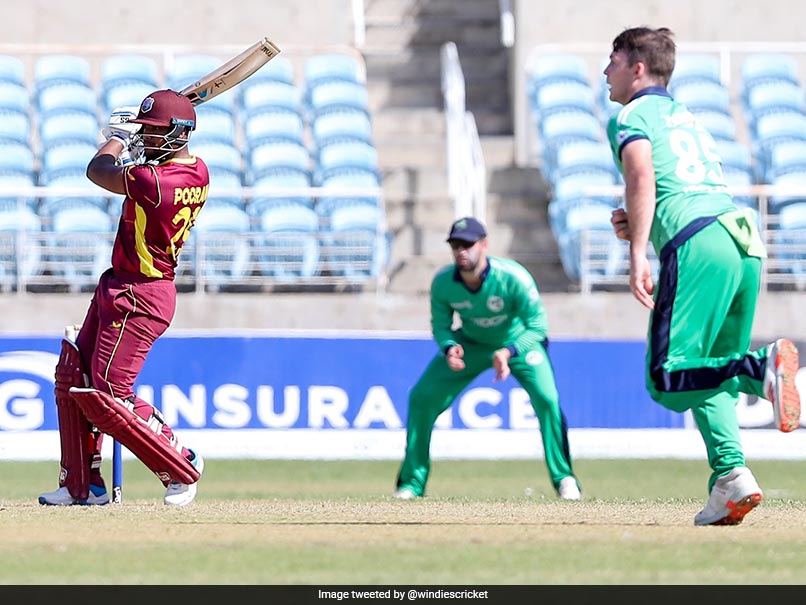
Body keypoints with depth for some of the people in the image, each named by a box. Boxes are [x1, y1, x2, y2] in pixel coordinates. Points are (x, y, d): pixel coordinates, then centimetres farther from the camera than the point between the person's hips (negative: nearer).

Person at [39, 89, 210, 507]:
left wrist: (117, 139, 10)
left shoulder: (154, 181, -27)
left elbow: (98, 171, -9)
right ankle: (83, 484, 20)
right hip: (116, 288, 11)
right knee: (72, 380, 14)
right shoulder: (198, 172, 1)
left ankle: (181, 468, 3)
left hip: (137, 297, -11)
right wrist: (131, 140, 16)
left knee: (106, 397, -8)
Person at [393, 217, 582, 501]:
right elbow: (440, 325, -8)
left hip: (519, 341, -3)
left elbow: (537, 326, -27)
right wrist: (449, 348, -30)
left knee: (547, 399, -25)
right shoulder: (443, 282, -23)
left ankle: (563, 478, -8)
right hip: (470, 343, 3)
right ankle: (412, 481, 6)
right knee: (422, 397, -8)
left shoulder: (513, 277, -33)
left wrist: (508, 352, -42)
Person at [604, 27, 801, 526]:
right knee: (712, 373, 15)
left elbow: (641, 175, -10)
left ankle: (761, 368, -32)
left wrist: (638, 253, -16)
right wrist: (639, 226, 26)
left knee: (667, 380, -10)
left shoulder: (631, 116, 9)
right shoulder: (687, 118, 33)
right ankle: (730, 475, -4)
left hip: (697, 247, -8)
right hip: (748, 242, 8)